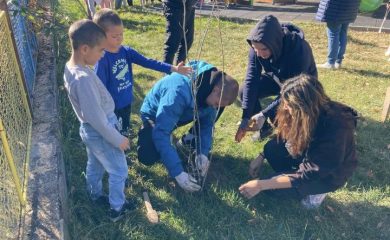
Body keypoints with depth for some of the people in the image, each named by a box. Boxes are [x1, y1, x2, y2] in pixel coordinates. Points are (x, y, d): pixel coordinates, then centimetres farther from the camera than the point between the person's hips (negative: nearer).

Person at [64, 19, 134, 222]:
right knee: (119, 171, 12)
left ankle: (96, 194, 51)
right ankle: (117, 209, 30)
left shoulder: (70, 67, -4)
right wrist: (118, 139, -18)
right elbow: (96, 117, -29)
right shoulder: (83, 78, -34)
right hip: (101, 133, -9)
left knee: (95, 165, 29)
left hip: (89, 130, 9)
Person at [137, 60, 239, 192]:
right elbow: (161, 134, -45)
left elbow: (207, 122, -10)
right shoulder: (179, 92, -44)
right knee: (148, 158, -27)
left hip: (184, 112, 6)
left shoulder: (212, 84, -21)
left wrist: (203, 152, -25)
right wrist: (178, 173, -46)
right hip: (155, 113, -6)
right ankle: (145, 131, 8)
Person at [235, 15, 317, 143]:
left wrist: (264, 114, -41)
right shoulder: (257, 48, -26)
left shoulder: (299, 50, -39)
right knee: (244, 91, -18)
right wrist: (246, 118, -33)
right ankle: (265, 128, 6)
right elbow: (251, 80, -27)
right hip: (276, 78, 5)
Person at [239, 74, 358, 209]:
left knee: (273, 188, -19)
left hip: (330, 174, -6)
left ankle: (316, 190, 3)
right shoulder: (308, 113, -18)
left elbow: (310, 174, -33)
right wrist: (261, 157, -5)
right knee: (272, 148, -16)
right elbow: (284, 136, 2)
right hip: (309, 157, 6)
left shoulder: (334, 130, -37)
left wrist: (261, 185, -34)